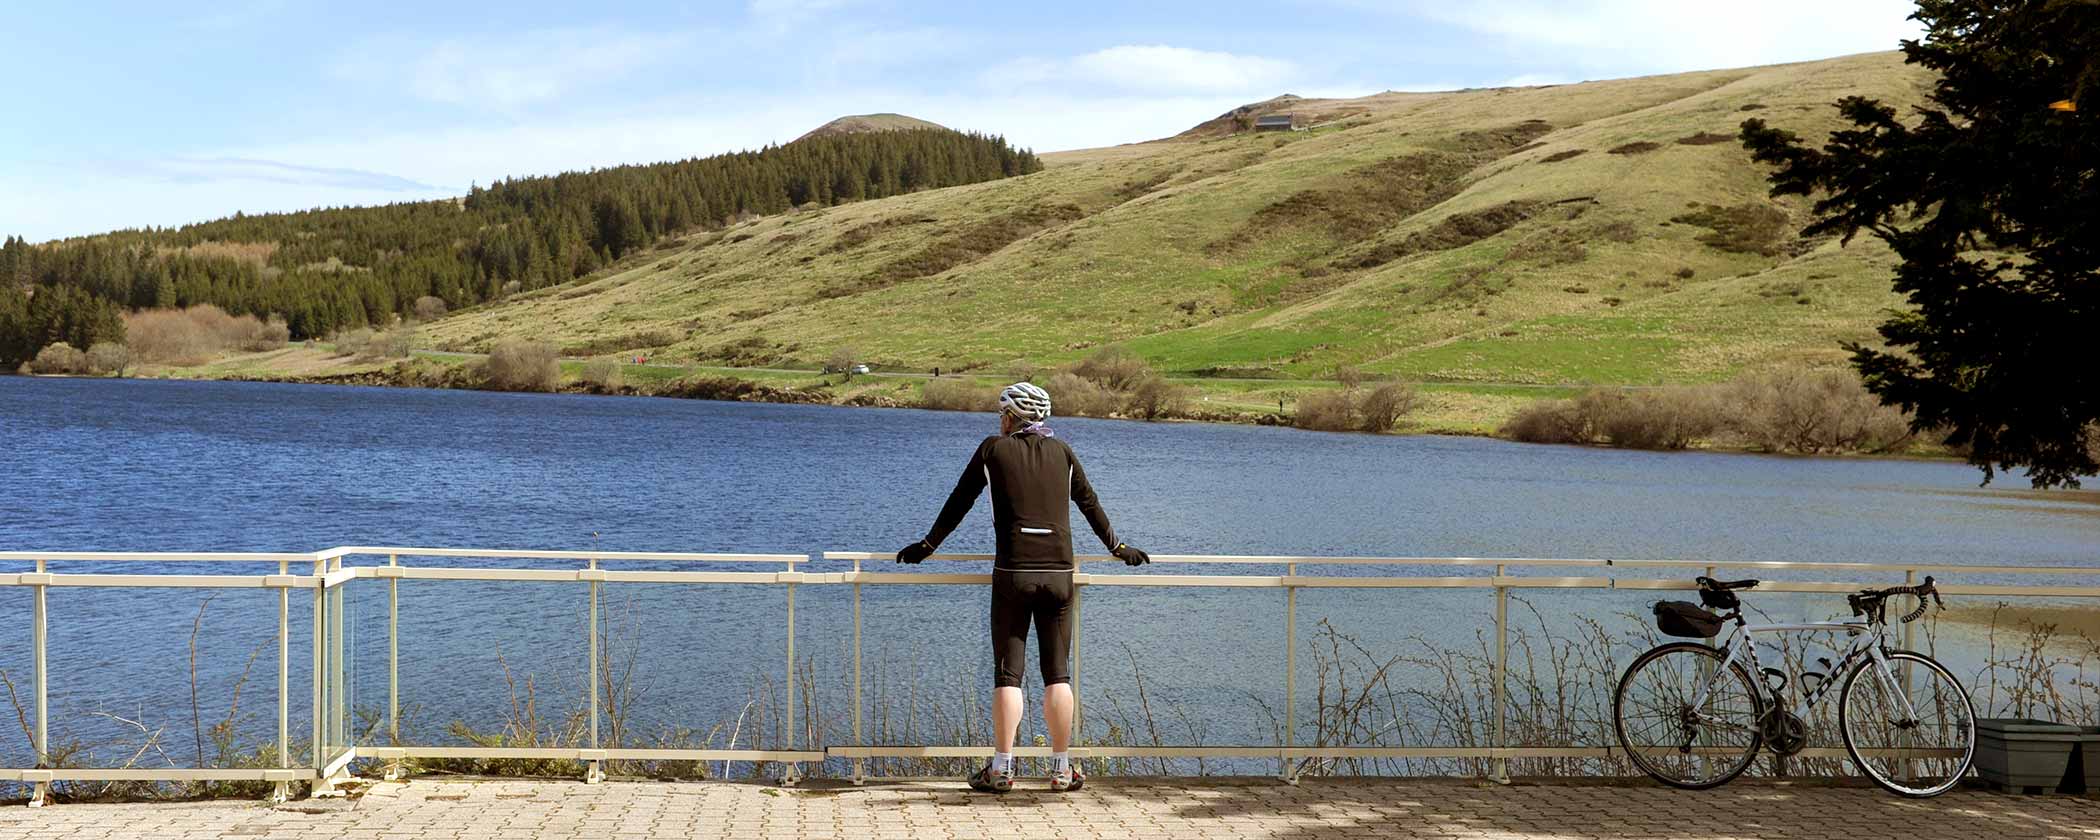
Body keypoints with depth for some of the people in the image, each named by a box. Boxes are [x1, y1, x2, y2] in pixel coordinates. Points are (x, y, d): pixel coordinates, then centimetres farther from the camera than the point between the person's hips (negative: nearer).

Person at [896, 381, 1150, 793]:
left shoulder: (993, 448, 5)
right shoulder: (1060, 451, 12)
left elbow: (959, 503, 10)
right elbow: (1090, 503, 20)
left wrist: (927, 545, 20)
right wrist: (1117, 547, 31)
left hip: (1013, 573, -2)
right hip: (1059, 573, 2)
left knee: (1007, 672, 0)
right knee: (1057, 673, 6)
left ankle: (1001, 769, -2)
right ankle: (1062, 769, 7)